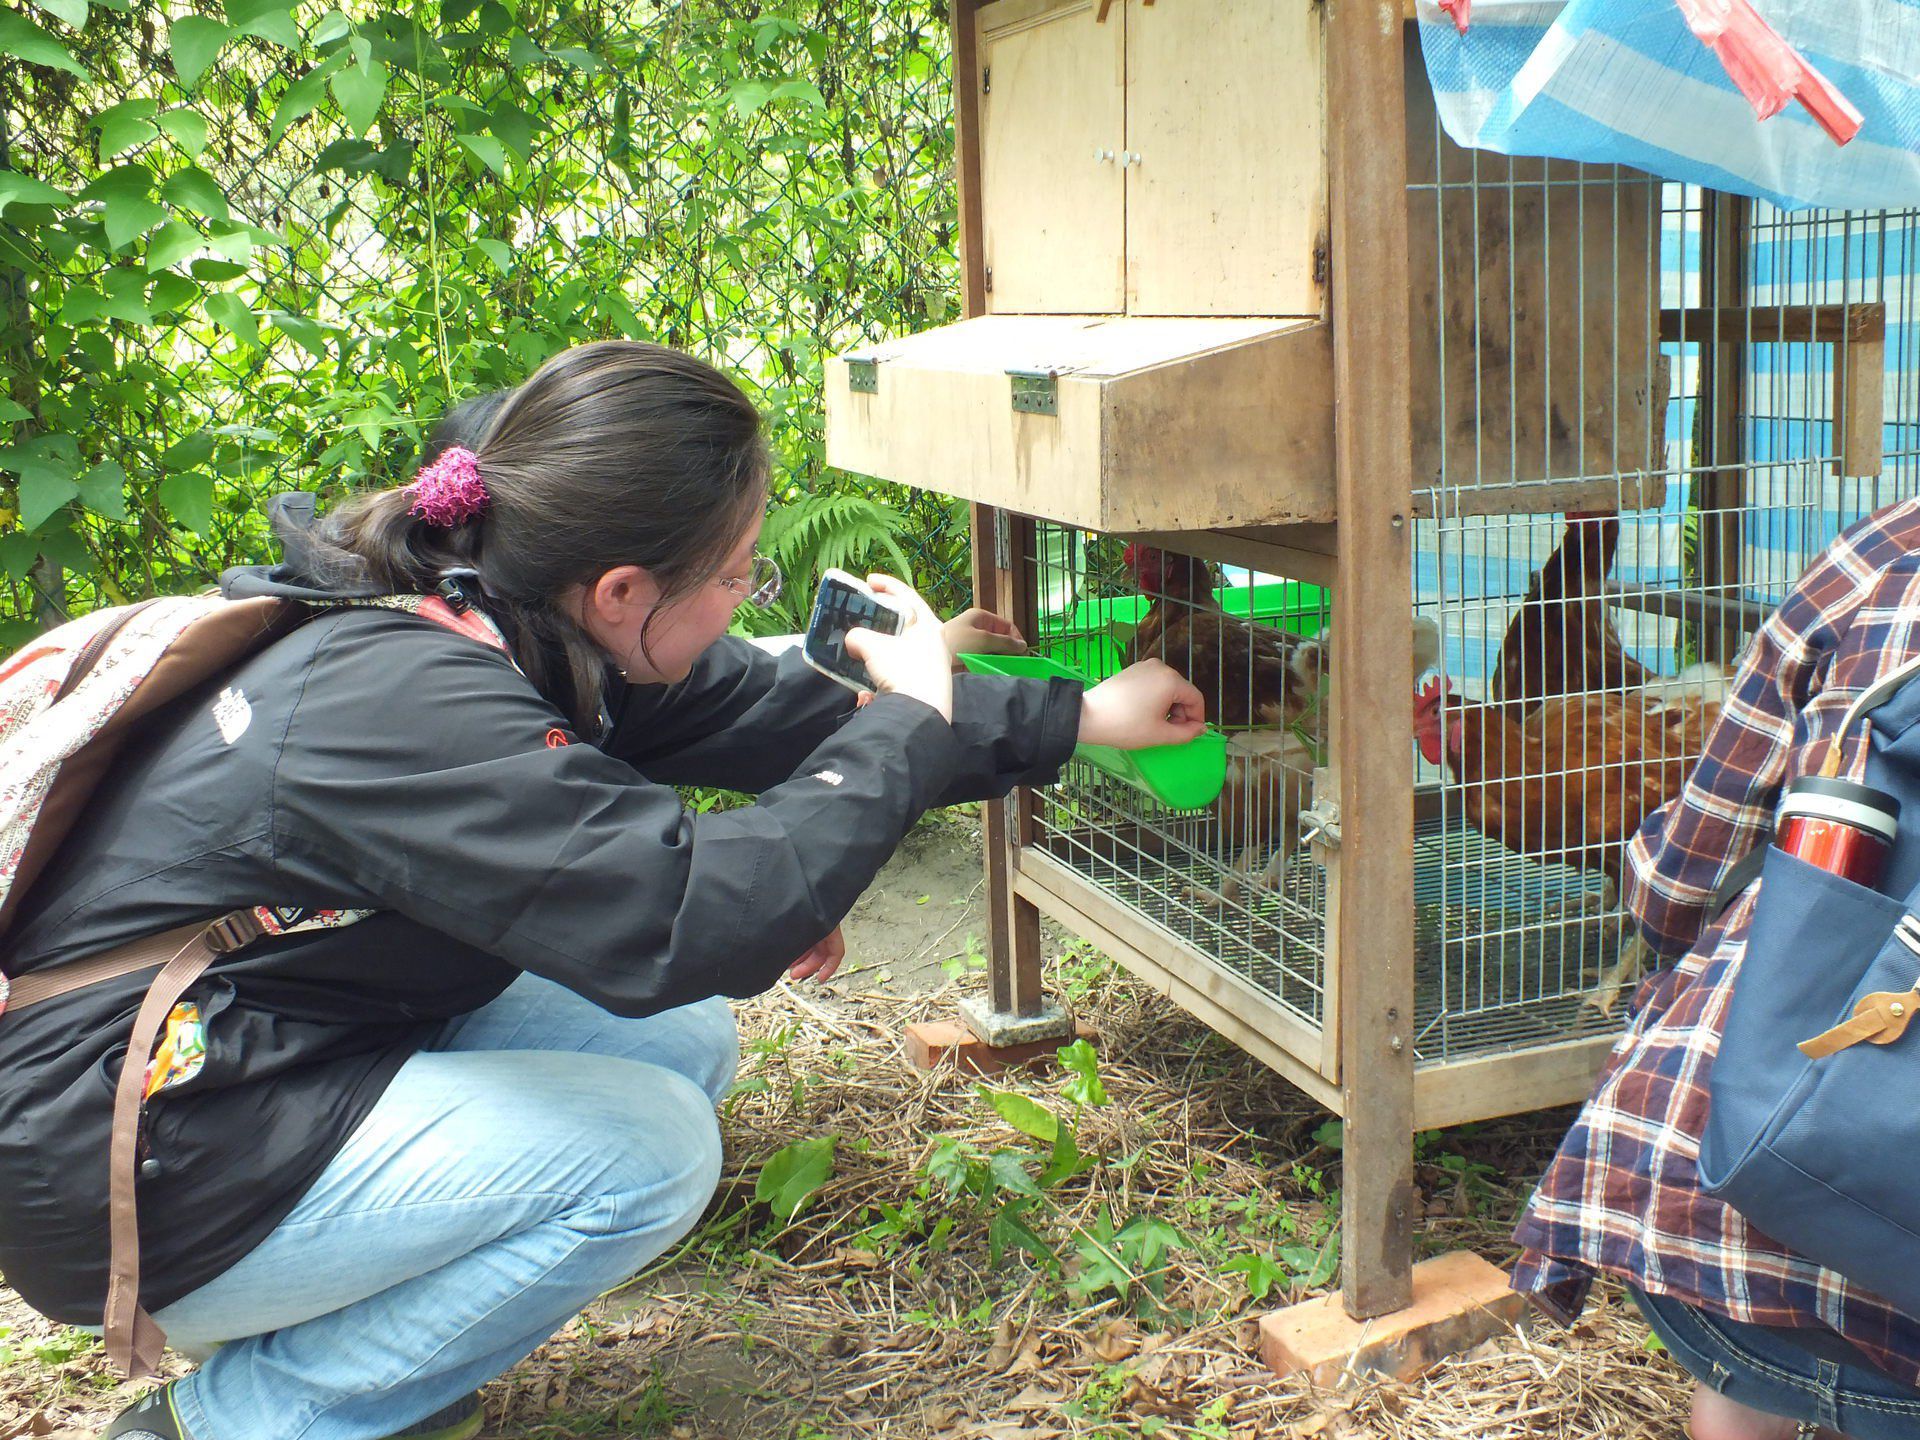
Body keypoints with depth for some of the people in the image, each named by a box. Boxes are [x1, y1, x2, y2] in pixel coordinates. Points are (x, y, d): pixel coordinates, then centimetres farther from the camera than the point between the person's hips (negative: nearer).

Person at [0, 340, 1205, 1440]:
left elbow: (775, 714, 3)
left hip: (300, 1063, 9)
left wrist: (1081, 717, 7)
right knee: (648, 1147, -17)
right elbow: (689, 918, -38)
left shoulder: (522, 630, -3)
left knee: (687, 1041, 2)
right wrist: (907, 724, -24)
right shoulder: (406, 711, -31)